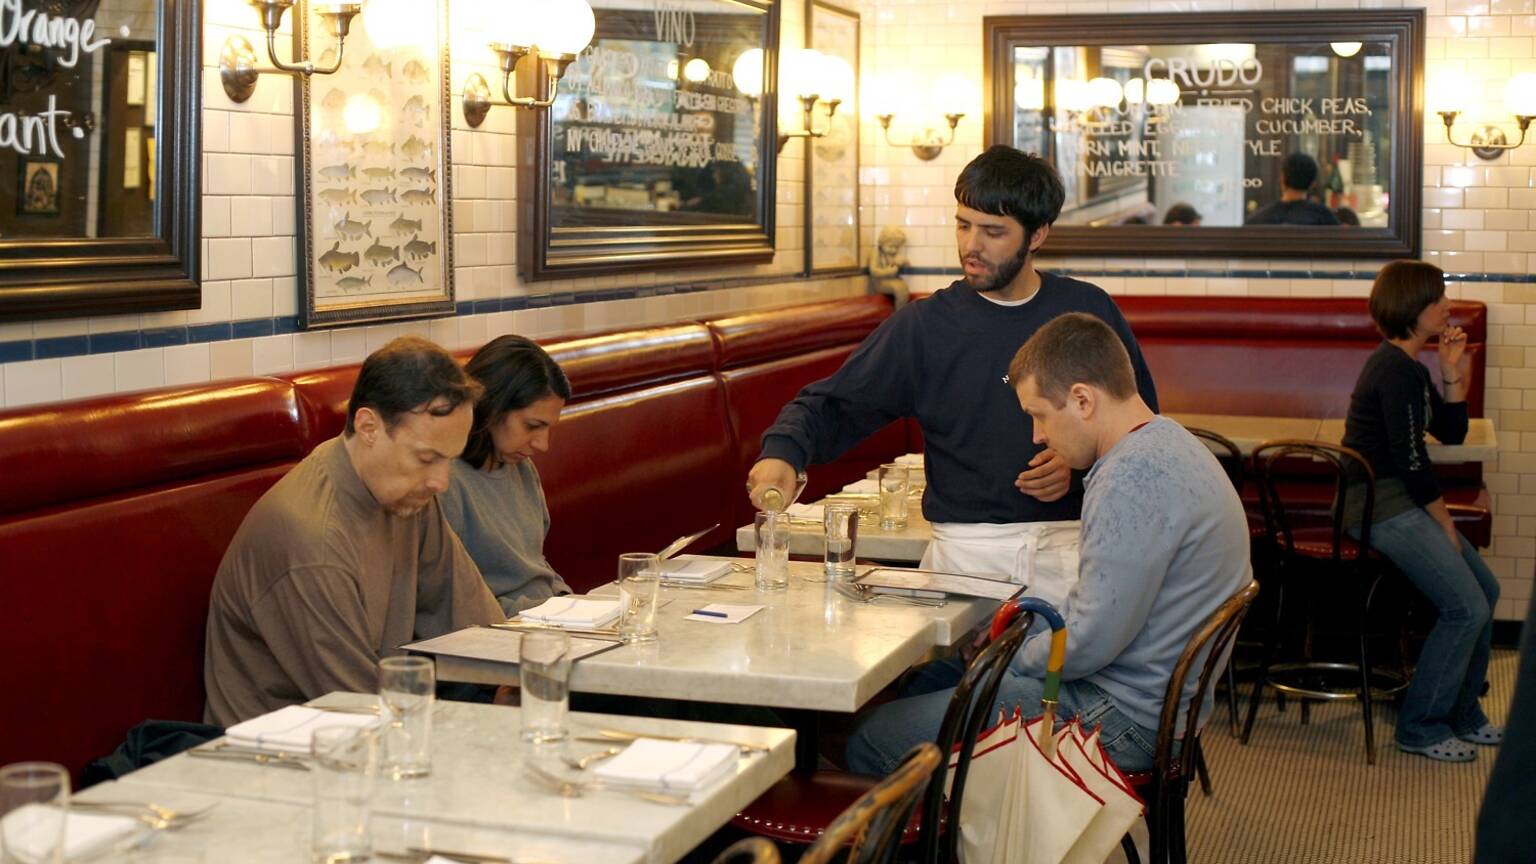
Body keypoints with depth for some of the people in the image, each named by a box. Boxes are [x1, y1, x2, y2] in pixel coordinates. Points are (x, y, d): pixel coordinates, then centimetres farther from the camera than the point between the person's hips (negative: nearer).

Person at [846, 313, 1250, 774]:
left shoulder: (1133, 478, -25)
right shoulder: (1166, 444, 10)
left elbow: (1090, 641, -25)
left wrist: (1013, 655, -7)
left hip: (1121, 718, -11)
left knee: (872, 743, -8)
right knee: (928, 679, 25)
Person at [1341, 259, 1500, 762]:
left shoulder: (1409, 367, 14)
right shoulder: (1395, 371, -18)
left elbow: (1452, 434, 13)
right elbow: (1411, 460, -19)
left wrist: (1453, 374, 2)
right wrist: (1444, 524, -10)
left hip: (1400, 500, 11)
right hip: (1380, 506, -11)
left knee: (1485, 589, 12)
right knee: (1466, 607, -14)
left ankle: (1461, 713, 23)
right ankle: (1420, 728, -3)